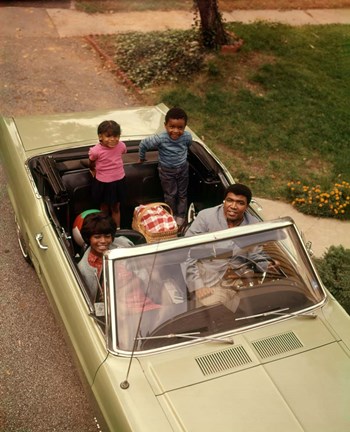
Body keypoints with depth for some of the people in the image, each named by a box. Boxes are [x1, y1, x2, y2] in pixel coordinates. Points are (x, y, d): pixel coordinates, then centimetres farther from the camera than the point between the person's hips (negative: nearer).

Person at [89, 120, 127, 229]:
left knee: (116, 208, 19)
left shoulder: (121, 146, -16)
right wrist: (93, 171, 15)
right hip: (102, 183, -2)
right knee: (104, 209, 17)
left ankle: (117, 230, 32)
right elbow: (91, 163, -3)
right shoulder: (96, 150, -25)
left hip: (118, 181, 2)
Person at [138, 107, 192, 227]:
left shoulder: (187, 137, -24)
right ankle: (172, 215, 37)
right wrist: (142, 158, -2)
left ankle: (180, 216, 37)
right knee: (170, 194, 14)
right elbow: (143, 144, -18)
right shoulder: (160, 138, -33)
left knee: (182, 194, 17)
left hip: (183, 169, 2)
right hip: (167, 170, -2)